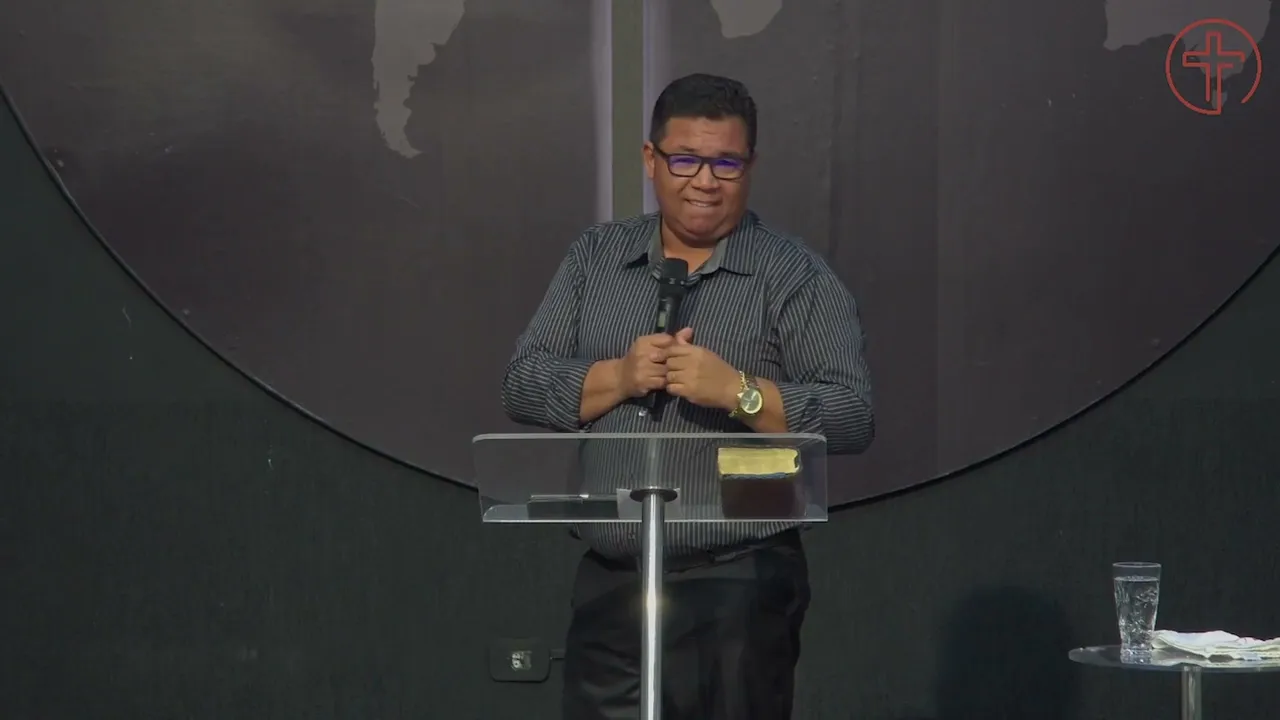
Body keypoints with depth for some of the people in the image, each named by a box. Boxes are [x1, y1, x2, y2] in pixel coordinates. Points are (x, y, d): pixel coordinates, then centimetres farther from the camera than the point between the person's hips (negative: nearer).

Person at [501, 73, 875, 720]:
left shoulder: (795, 277, 0)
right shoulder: (595, 258, 12)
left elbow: (852, 418, -8)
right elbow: (522, 385, 7)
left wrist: (738, 390, -19)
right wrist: (618, 378, -9)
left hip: (736, 594, -4)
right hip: (607, 586, 4)